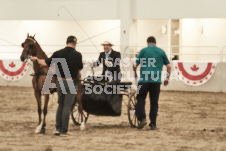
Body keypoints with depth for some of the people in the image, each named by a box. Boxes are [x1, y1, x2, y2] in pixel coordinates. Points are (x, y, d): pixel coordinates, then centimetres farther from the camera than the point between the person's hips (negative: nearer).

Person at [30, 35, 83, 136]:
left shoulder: (58, 53, -4)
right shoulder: (78, 55, -8)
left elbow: (45, 63, -3)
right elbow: (80, 69, 4)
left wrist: (36, 59, 15)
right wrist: (78, 76, 25)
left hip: (60, 81, 3)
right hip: (71, 82, -3)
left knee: (61, 104, 16)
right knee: (67, 106, 1)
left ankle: (58, 128, 15)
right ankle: (63, 130, 1)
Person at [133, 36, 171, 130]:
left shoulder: (143, 51, 4)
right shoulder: (161, 52, 10)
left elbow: (135, 65, 0)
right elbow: (168, 66, 9)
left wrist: (135, 74, 18)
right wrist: (167, 79, 19)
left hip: (144, 80, -2)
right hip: (156, 80, 2)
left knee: (140, 99, 8)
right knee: (154, 102, 7)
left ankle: (142, 118, -10)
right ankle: (153, 124, 8)